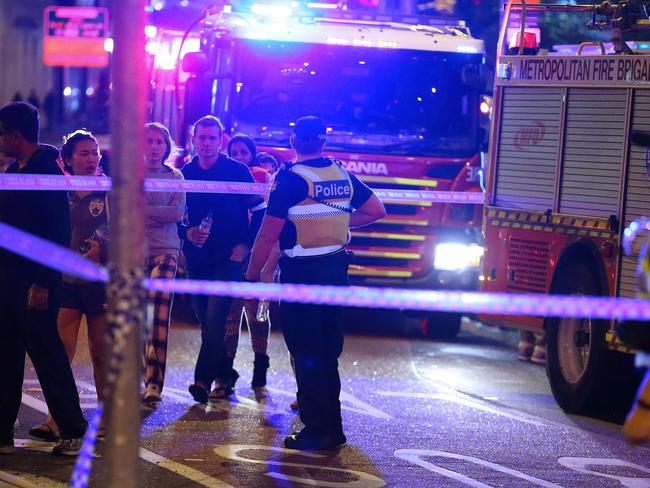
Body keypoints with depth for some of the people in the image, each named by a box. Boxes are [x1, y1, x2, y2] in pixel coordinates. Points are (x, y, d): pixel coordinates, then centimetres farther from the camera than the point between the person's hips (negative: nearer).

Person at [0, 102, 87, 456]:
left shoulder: (48, 171, -12)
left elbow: (59, 231, -17)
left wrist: (43, 283, -21)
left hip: (35, 282, -8)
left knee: (48, 356, -4)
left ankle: (73, 431, 4)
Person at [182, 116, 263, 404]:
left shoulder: (237, 171, -2)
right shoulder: (184, 174, 8)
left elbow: (259, 210, 0)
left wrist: (246, 244, -7)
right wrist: (187, 232, -6)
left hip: (228, 258, -5)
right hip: (197, 259, 5)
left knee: (215, 320, -17)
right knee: (207, 322, 10)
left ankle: (203, 381, -23)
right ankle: (224, 373, 24)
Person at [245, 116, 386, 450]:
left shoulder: (291, 179, -13)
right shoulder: (343, 175, 5)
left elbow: (268, 235, -14)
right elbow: (376, 211, 13)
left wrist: (251, 276, -5)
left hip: (301, 272, -6)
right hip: (336, 268, 6)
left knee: (306, 353, -2)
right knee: (328, 350, 15)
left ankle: (318, 431, -2)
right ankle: (331, 426, 22)